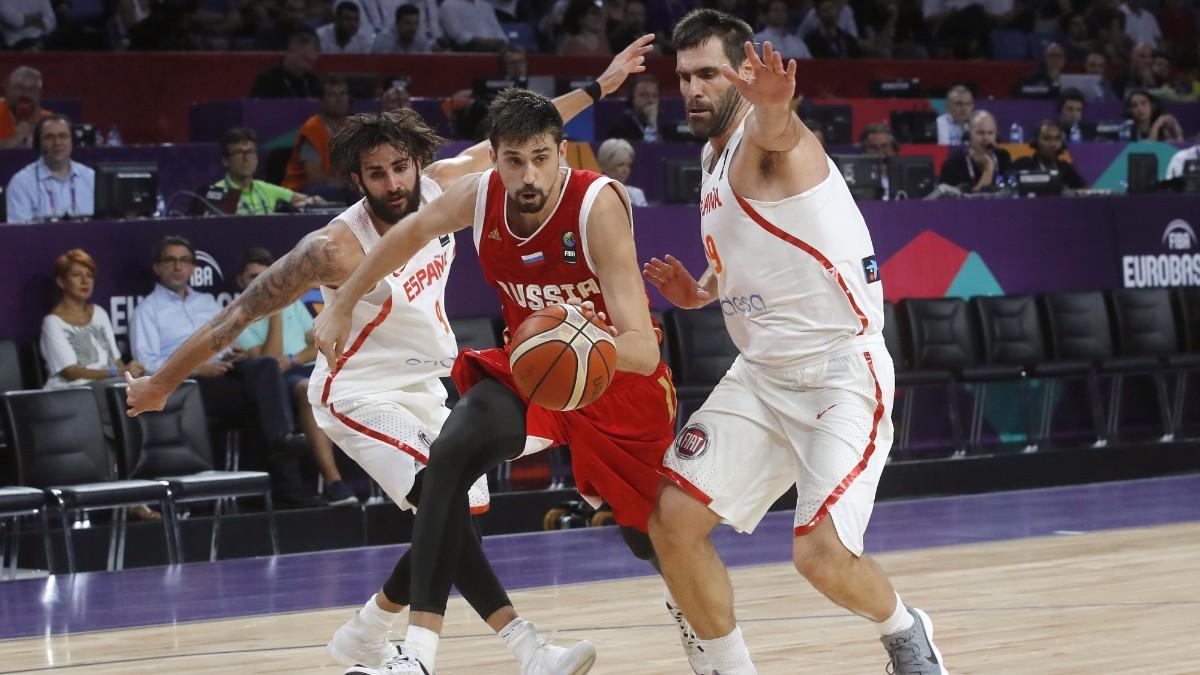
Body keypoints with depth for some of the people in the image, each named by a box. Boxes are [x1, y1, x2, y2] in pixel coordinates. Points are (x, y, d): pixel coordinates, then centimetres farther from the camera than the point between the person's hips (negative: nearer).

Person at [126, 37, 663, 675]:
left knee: (448, 528, 10)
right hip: (358, 393, -8)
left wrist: (599, 86, 5)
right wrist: (161, 383, -17)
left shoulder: (439, 187, -11)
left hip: (422, 387, 8)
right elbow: (242, 312, -21)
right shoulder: (337, 249, -27)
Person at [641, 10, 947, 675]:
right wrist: (700, 291, 7)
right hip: (762, 373, 9)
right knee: (673, 519, -3)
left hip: (841, 369, -9)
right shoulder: (715, 155, 12)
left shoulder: (761, 138, -15)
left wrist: (773, 101, -69)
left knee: (822, 555, -19)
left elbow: (775, 126, -44)